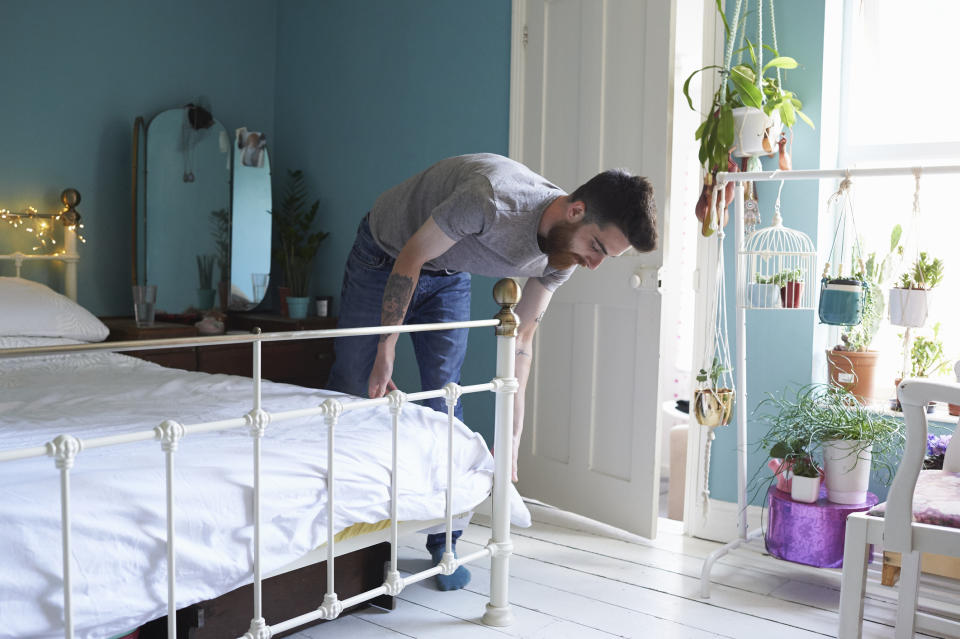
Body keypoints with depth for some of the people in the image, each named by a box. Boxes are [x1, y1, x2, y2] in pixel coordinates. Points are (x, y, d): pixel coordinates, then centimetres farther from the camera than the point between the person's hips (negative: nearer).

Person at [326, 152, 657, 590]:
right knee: (351, 386, 2)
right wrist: (385, 356, -25)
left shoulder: (560, 258, -19)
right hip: (387, 256, -4)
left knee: (445, 399, -3)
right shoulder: (493, 198, -41)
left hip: (449, 277, 4)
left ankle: (443, 544, 8)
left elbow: (521, 339, -11)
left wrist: (510, 439, -16)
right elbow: (409, 262, -28)